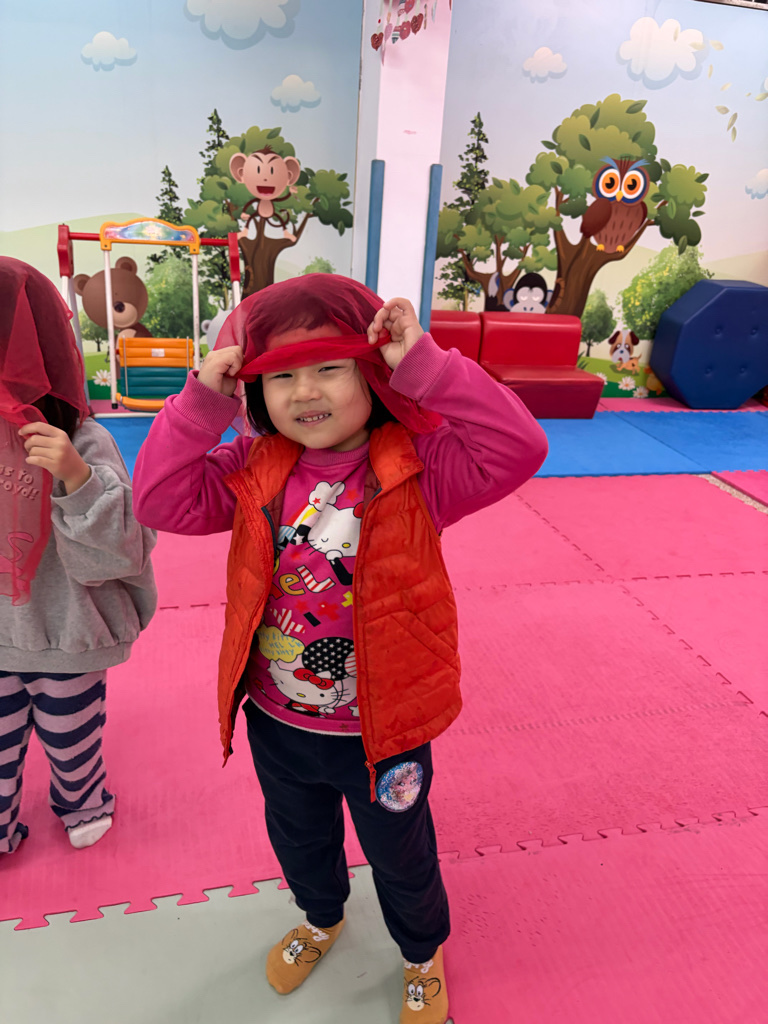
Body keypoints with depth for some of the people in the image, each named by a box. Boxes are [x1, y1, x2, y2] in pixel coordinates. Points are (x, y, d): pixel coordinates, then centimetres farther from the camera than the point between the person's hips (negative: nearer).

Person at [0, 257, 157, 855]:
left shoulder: (81, 442, -20)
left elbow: (116, 554, -23)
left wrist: (77, 478, -35)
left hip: (65, 639, -3)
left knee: (71, 739, 21)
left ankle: (81, 802, 52)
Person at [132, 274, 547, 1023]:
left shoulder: (416, 469, -20)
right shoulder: (254, 472, -9)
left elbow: (518, 449, -32)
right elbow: (160, 500, -14)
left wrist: (425, 367, -36)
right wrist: (202, 402, -23)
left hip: (384, 728, -3)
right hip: (278, 723, 4)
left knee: (400, 854, 24)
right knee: (298, 839, 32)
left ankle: (423, 958, 59)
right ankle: (321, 920, 68)